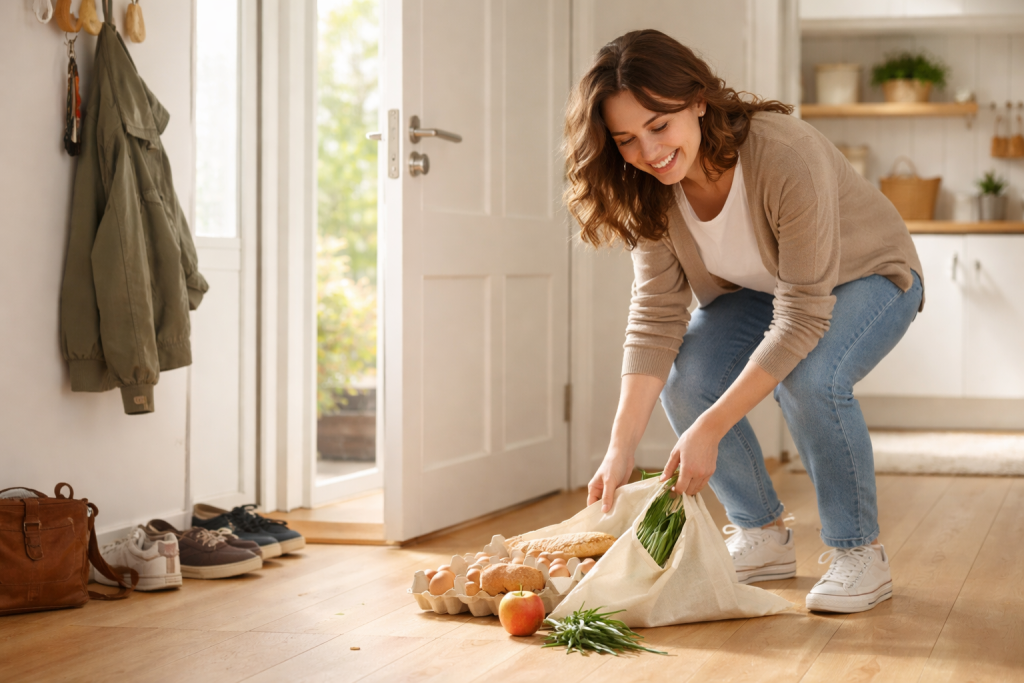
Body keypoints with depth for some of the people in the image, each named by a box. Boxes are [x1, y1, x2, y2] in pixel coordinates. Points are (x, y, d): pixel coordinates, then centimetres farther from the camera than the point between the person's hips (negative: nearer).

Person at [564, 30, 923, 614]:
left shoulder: (788, 156, -38)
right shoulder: (650, 192, -19)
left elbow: (802, 317, -36)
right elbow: (656, 317, -19)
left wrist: (709, 431, -38)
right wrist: (621, 449, -29)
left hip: (866, 277, -5)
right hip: (759, 291, 5)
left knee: (811, 377, -34)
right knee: (685, 376, -21)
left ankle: (859, 552, -13)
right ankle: (762, 536, 1)